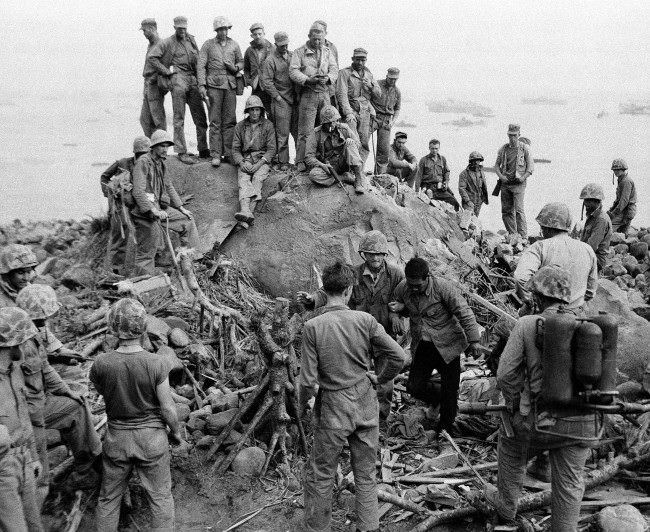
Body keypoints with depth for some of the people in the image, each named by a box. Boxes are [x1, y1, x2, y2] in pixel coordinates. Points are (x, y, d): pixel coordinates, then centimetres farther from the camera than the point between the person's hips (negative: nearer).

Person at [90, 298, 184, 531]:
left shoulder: (101, 364, -17)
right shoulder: (157, 364, -21)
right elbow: (167, 409, -12)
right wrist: (175, 432, 5)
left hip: (116, 437, 2)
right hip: (152, 438, -1)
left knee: (109, 497, 20)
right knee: (160, 497, 15)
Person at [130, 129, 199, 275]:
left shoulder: (161, 163, 15)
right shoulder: (143, 162, -14)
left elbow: (169, 187, 24)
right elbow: (138, 192, -22)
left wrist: (181, 208, 18)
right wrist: (153, 211, -28)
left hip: (159, 208, 9)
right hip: (144, 211, -9)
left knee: (187, 220, 12)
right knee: (146, 252, -8)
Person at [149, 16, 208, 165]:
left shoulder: (191, 40, 17)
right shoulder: (167, 43, 1)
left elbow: (198, 59, 24)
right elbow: (152, 57, -6)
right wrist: (167, 71, -8)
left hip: (193, 80, 5)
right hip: (178, 79, -5)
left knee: (200, 117, 5)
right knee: (179, 118, -4)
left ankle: (203, 150, 13)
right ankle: (181, 152, -1)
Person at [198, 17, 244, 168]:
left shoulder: (234, 45, 13)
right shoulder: (208, 45, 6)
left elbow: (241, 62, 22)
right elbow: (201, 65, 2)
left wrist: (236, 67, -1)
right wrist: (202, 85, -8)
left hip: (231, 85, 2)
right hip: (214, 85, -2)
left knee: (230, 121, 1)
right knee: (215, 122, -3)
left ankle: (228, 153, 8)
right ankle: (215, 155, -2)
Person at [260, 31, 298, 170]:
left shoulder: (293, 55, 12)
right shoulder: (270, 60, -5)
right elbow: (266, 82, -8)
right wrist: (277, 97, -10)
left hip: (295, 100, 5)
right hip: (281, 101, -5)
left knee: (298, 131, 7)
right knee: (282, 134, -3)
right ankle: (283, 162, 4)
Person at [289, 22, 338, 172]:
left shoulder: (328, 52, 16)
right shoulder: (299, 52, 4)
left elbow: (334, 69, 8)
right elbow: (293, 71, -7)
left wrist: (328, 78, -14)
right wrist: (308, 79, -20)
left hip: (325, 94, 4)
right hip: (308, 94, -4)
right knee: (305, 131, -7)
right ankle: (301, 162, -3)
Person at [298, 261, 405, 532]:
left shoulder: (313, 327, -16)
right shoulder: (364, 320, -10)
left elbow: (308, 380, -16)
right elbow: (398, 356, -9)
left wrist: (301, 404, 4)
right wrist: (380, 378, 9)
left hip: (332, 410, -2)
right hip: (366, 406, 3)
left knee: (320, 475, 14)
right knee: (366, 474, 17)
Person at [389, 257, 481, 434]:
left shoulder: (443, 288, -22)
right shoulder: (402, 289, -7)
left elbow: (465, 314, -16)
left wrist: (473, 341, -17)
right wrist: (399, 307, -10)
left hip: (447, 345, -4)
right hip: (421, 346, 4)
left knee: (449, 390, 6)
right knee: (414, 387, -1)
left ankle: (445, 427, 30)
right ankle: (439, 399, 32)